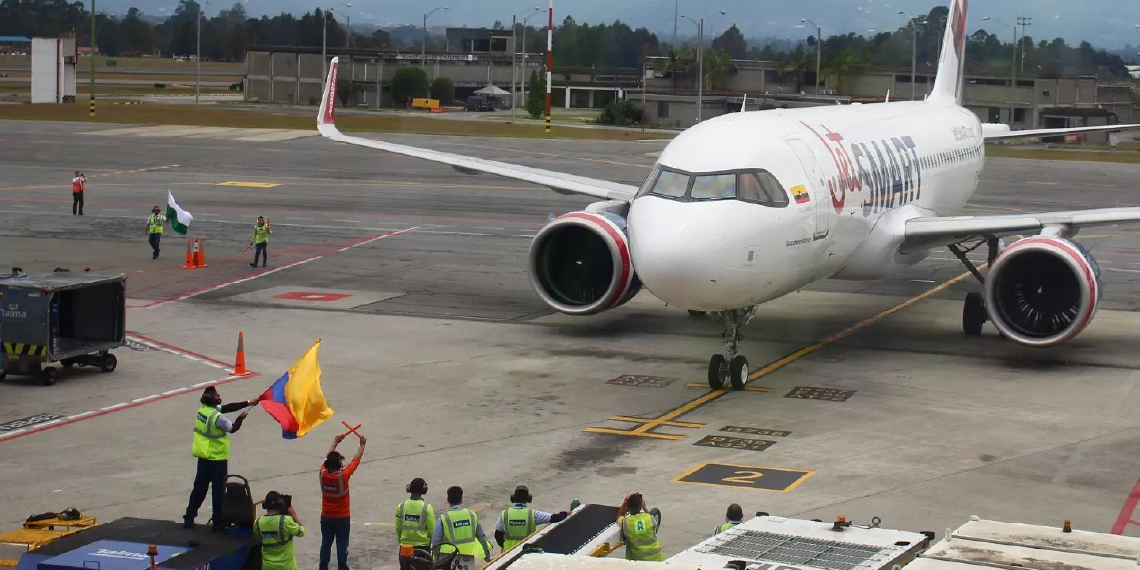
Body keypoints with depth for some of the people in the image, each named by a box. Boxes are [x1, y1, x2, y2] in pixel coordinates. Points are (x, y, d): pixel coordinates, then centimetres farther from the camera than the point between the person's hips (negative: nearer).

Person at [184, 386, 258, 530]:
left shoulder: (203, 409, 1)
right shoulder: (217, 417, -23)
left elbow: (227, 407, 4)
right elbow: (233, 428, -9)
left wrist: (248, 403, 5)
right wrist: (241, 419, 11)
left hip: (203, 457, 7)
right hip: (217, 459, -7)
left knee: (199, 488, 15)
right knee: (218, 491, 4)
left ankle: (189, 518, 16)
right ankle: (218, 522, 9)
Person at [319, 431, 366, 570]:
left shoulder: (323, 474, -12)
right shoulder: (343, 475, -23)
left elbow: (327, 457, 6)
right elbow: (356, 459, -11)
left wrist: (335, 442, 17)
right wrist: (362, 444, 3)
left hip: (326, 517, 4)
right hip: (342, 518, -4)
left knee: (325, 544, 12)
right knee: (342, 545, 4)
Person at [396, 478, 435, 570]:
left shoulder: (401, 506, -4)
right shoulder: (427, 508, -13)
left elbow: (398, 528, 4)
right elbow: (432, 529, -9)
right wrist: (432, 545, 6)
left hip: (405, 546, 3)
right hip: (423, 546, -3)